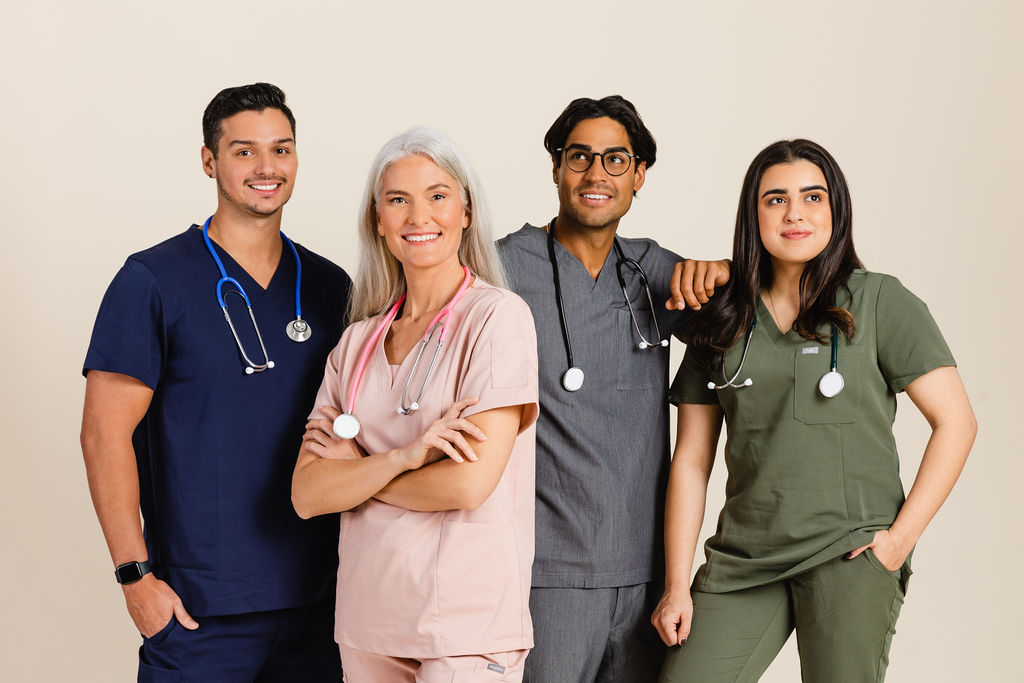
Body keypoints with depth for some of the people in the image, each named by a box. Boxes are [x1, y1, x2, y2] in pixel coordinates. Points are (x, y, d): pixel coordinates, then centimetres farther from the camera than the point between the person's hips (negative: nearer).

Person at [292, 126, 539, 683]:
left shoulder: (497, 316, -7)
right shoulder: (357, 342, 8)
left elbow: (468, 484, -16)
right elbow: (307, 493, 0)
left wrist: (353, 469, -2)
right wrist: (401, 458, -16)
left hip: (468, 621, -5)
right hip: (367, 620, 5)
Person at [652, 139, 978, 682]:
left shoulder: (879, 302, 0)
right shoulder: (720, 321, 9)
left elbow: (955, 422, -2)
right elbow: (691, 459, 9)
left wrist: (902, 536, -9)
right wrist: (676, 585, 3)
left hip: (850, 556, -3)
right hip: (742, 558, 3)